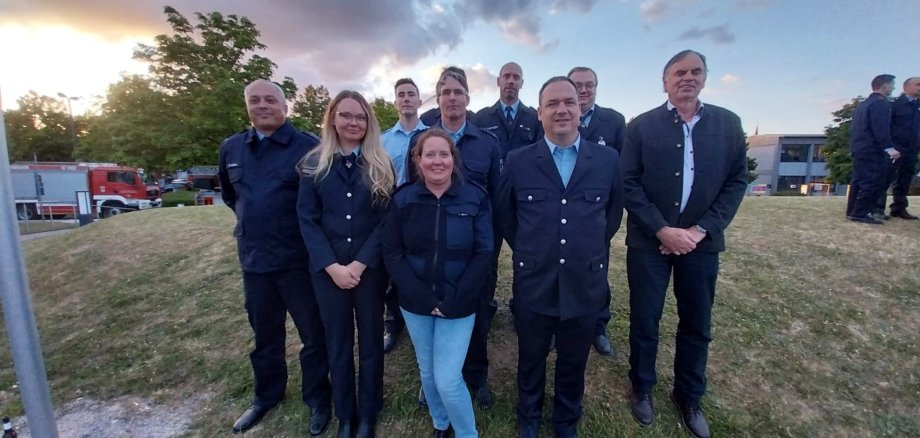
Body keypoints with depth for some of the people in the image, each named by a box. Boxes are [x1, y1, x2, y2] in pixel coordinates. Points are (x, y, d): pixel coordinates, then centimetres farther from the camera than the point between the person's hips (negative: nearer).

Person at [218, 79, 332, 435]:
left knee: (314, 335, 10)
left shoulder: (308, 147, -11)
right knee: (265, 335, 21)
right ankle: (267, 396, 44)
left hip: (299, 259, -5)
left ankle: (317, 399, 32)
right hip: (253, 259, 5)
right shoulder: (231, 148, 7)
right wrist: (251, 219, 14)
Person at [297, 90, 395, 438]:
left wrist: (361, 263, -14)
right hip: (328, 271, 1)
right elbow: (306, 219, -3)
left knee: (370, 342, 13)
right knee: (337, 345, 14)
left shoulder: (381, 166, 0)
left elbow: (386, 219, -5)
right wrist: (331, 265, -13)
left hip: (370, 268, 0)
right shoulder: (314, 164, 2)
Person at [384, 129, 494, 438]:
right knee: (427, 373, 18)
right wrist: (423, 298, -12)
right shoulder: (403, 199, -3)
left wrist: (454, 302, -14)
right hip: (415, 304, 3)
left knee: (448, 380, -3)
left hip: (458, 305, -2)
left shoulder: (475, 198, -7)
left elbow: (483, 254, -9)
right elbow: (392, 254, -5)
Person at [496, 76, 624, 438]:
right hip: (533, 283, -1)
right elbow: (504, 216, 7)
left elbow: (613, 214, 12)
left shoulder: (608, 160, -2)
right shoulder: (517, 162, -5)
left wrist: (591, 250, 11)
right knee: (531, 361, 19)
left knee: (573, 363, 20)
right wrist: (528, 252, 8)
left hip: (585, 283, 1)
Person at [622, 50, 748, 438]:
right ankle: (642, 387, 33)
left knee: (697, 324, 13)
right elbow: (629, 183, -7)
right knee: (644, 320, 9)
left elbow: (737, 180, 2)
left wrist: (701, 229, -9)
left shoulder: (728, 123, 5)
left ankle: (688, 395, 36)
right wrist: (662, 229, -14)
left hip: (701, 240, 3)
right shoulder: (642, 126, -2)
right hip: (649, 240, -2)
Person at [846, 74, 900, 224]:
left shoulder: (863, 104, 18)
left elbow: (854, 126, 22)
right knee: (873, 182, -9)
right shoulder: (881, 103, -10)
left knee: (859, 181, 12)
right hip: (872, 150, -9)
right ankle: (860, 213, -11)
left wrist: (854, 146, 26)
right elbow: (881, 128, -19)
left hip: (859, 148, 9)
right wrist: (889, 147, -23)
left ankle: (852, 211, 13)